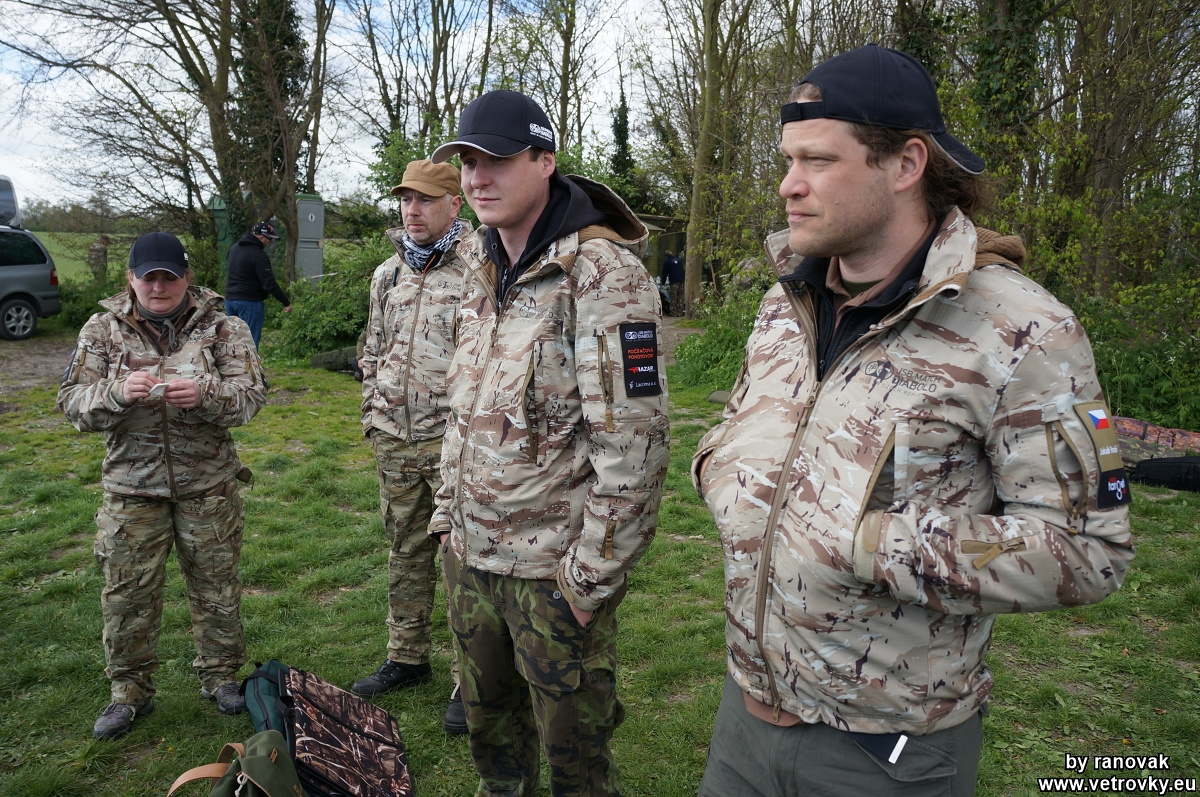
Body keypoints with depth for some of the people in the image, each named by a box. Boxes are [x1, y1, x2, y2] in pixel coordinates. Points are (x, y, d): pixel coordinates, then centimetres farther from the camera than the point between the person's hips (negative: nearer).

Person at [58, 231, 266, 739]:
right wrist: (118, 392, -24)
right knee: (127, 593, 9)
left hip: (208, 486, -1)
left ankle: (220, 675, 32)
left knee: (216, 586, 11)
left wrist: (205, 393, -30)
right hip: (131, 487, 1)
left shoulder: (223, 329, -3)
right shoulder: (102, 330, 1)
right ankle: (130, 691, 29)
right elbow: (73, 403, -3)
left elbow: (251, 397, -9)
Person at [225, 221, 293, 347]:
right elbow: (269, 283, -20)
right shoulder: (258, 255, -17)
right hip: (250, 302, -9)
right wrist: (286, 302, -14)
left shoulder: (234, 248, 11)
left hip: (230, 299, 9)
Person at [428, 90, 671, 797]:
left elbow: (633, 442, -21)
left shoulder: (603, 274, -18)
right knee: (490, 726, 23)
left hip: (554, 569, -7)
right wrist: (449, 515, 14)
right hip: (471, 554, 7)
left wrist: (590, 577, -18)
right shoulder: (482, 268, 8)